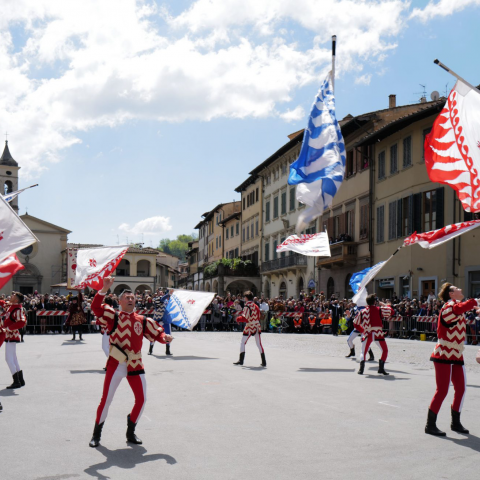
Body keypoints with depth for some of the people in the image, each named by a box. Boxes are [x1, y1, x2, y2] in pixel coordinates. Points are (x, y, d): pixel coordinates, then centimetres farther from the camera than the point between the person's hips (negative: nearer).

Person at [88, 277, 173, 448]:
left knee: (141, 399, 3)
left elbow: (157, 334, 8)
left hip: (135, 365, 3)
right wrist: (105, 289, -27)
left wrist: (165, 337, -16)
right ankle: (96, 434, 18)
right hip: (116, 364, -3)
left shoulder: (142, 320, 7)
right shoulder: (113, 317, -1)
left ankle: (130, 433, 23)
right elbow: (96, 307, -16)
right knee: (106, 399, 0)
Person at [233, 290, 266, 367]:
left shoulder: (247, 306, -11)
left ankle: (241, 360, 3)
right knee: (259, 344, 10)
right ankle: (264, 362, 7)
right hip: (257, 326, 6)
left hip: (250, 327, -6)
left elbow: (245, 318, -17)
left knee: (243, 343, 5)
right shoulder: (256, 306, 10)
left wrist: (238, 319, 2)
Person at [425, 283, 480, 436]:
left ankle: (456, 422, 23)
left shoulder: (456, 307, 15)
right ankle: (430, 425, 1)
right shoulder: (449, 306, -14)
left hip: (456, 355, 9)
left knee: (461, 388, 10)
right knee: (442, 390, -7)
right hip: (444, 355, -9)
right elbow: (461, 308, -31)